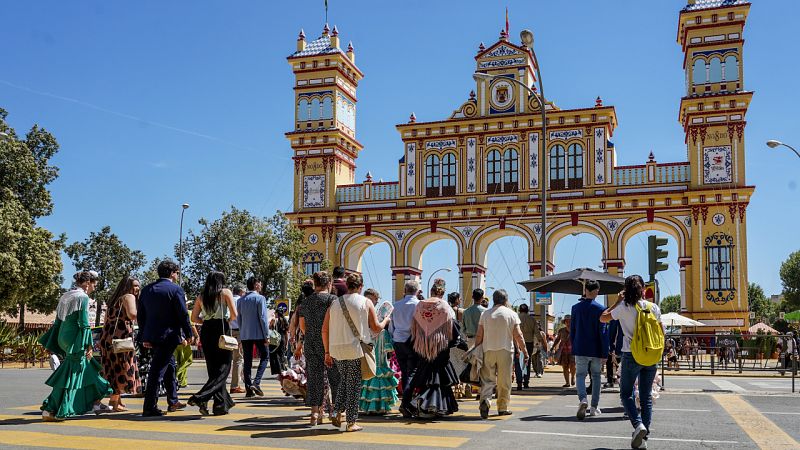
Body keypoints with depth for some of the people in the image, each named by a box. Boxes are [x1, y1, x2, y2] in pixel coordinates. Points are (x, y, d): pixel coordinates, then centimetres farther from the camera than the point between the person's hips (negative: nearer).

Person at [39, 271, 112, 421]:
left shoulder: (66, 296, 14)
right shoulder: (83, 297, -12)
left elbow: (58, 322, 17)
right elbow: (84, 324, -16)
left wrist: (51, 345, 19)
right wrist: (89, 346, -13)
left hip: (63, 339, 9)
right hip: (74, 340, -9)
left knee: (88, 371, 18)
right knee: (70, 375, -4)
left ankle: (95, 403, 25)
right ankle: (49, 410, -4)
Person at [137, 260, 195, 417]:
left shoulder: (146, 289, 11)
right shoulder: (175, 289, -10)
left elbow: (140, 315, 12)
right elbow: (183, 314, -11)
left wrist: (144, 337, 16)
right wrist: (188, 334, -2)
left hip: (151, 336, 7)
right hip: (168, 336, -7)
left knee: (169, 366, 21)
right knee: (157, 371, -6)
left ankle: (173, 401, 30)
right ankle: (149, 407, -6)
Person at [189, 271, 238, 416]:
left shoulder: (201, 296, 12)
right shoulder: (226, 292, 0)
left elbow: (194, 318, 8)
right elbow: (234, 314, -8)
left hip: (206, 332, 5)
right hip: (222, 330, -5)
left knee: (213, 370, 12)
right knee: (223, 368, -3)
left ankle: (222, 404, 14)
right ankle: (200, 398, -21)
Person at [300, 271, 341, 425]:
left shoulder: (306, 301, 8)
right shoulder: (332, 299, -8)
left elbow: (302, 325, 13)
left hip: (310, 344, 4)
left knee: (314, 377, 7)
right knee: (335, 377, 9)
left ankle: (315, 413, 3)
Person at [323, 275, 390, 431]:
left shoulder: (335, 303, 8)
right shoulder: (366, 302, -1)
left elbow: (325, 330, 7)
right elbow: (376, 328, -1)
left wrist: (327, 352, 13)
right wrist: (385, 321, 20)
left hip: (336, 349, 4)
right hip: (355, 348, -4)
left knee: (344, 380, 22)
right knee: (354, 384, 4)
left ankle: (336, 412, 10)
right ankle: (351, 422, 8)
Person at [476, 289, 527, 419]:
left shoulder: (485, 314, 6)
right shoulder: (511, 314, 1)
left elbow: (479, 336, 4)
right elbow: (518, 335, -3)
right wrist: (525, 352, 2)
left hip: (488, 350, 2)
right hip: (505, 350, -2)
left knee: (487, 379, 5)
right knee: (504, 381, 8)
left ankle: (485, 400, -19)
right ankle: (502, 408, 13)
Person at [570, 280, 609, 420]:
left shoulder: (576, 307, 1)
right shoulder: (600, 309, -7)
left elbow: (572, 330, 7)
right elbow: (603, 332, -9)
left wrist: (574, 349, 17)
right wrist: (605, 354, -5)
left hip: (580, 350, 1)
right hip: (596, 350, -1)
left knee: (580, 375, 5)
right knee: (596, 376, 13)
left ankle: (582, 399, -23)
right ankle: (594, 407, 15)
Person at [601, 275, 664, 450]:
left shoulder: (624, 307, -7)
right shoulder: (653, 307, 0)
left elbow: (603, 318, 6)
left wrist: (618, 301, 12)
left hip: (631, 355, -3)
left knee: (626, 393, 10)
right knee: (646, 397, 11)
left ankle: (638, 424, -14)